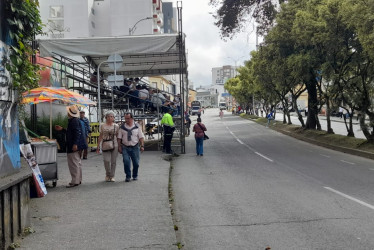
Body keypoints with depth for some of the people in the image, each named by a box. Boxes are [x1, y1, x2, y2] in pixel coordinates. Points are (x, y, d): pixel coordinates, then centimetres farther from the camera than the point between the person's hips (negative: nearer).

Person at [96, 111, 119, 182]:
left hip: (114, 145, 1)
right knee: (106, 160, -12)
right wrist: (98, 146, 8)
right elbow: (100, 136, 10)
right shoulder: (102, 126, 6)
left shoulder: (116, 126, 6)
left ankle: (112, 176, 14)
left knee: (113, 161, 2)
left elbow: (118, 137, 10)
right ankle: (107, 174, 11)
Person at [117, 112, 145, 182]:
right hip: (125, 147, 0)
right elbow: (119, 138, 6)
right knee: (126, 162, -12)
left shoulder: (137, 126, 3)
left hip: (135, 147, 0)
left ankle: (135, 176, 23)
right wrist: (119, 147, 0)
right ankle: (128, 176, 2)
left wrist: (142, 146, -3)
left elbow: (141, 137, 4)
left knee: (136, 163, 3)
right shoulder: (122, 127, 4)